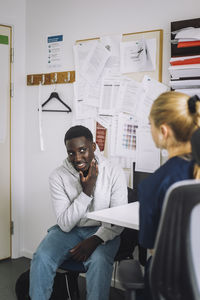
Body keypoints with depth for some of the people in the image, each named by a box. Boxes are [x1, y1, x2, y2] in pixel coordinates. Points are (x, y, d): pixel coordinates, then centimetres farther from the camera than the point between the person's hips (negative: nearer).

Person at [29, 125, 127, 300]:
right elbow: (65, 224, -13)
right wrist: (86, 192, -22)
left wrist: (95, 240, -26)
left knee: (99, 261, -32)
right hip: (69, 231, 1)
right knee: (42, 258, -24)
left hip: (102, 231, -1)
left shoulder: (114, 173, -10)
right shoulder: (58, 176, -9)